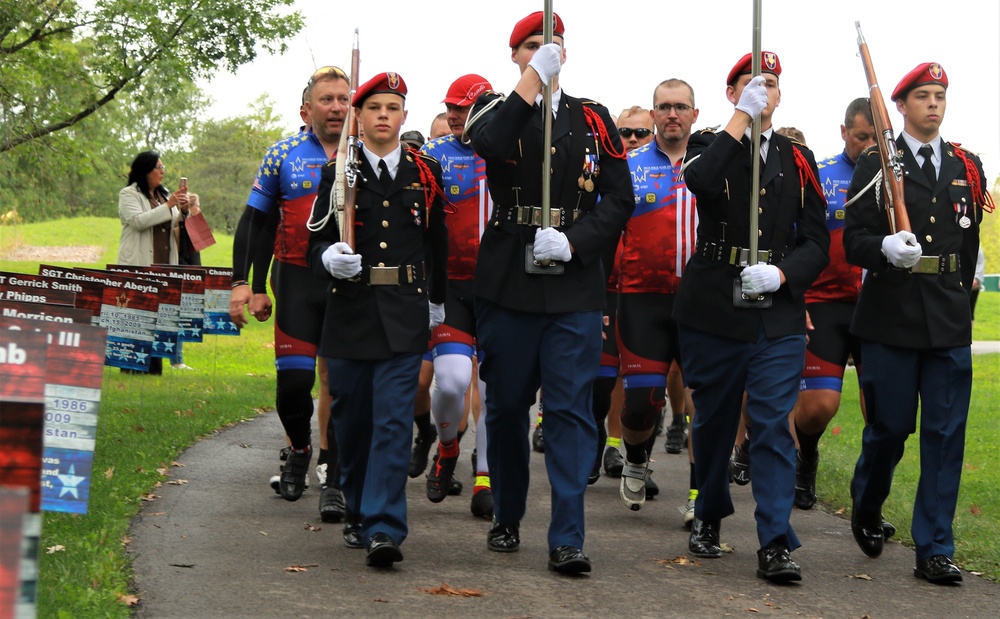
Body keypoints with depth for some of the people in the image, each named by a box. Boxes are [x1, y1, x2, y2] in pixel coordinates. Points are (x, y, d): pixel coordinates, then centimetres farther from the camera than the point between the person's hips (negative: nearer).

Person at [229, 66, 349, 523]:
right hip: (298, 282, 0)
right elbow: (256, 223, 9)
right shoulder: (283, 155, 6)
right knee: (294, 380, -4)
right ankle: (299, 450, 25)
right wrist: (244, 283, 1)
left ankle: (332, 476, 5)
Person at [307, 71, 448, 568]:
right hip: (350, 310, 1)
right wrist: (329, 258, -22)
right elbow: (317, 241, 1)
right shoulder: (338, 173, 5)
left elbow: (437, 243, 18)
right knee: (351, 418, 9)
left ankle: (384, 529, -14)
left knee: (393, 420, -11)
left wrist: (436, 303, 23)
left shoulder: (425, 173, 8)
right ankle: (360, 512, 28)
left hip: (405, 315, -1)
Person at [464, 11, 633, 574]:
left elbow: (620, 200, 5)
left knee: (571, 410, -5)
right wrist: (534, 77, -19)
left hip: (575, 287, 0)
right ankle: (507, 519, 25)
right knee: (506, 406, 9)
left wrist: (572, 242, -10)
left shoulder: (594, 119, 10)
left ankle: (568, 539, -6)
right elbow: (489, 145, -18)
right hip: (508, 284, 0)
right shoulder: (497, 109, 7)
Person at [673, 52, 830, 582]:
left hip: (778, 316, 1)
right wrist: (742, 117, -20)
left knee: (773, 427, -7)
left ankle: (775, 544, -8)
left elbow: (817, 240, 6)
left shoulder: (798, 159, 11)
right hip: (713, 312, -1)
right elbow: (702, 181, -23)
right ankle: (709, 517, 33)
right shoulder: (710, 145, 4)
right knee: (713, 421, 13)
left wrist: (781, 273, -13)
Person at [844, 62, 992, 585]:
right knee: (889, 427, 4)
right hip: (890, 317, -3)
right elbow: (853, 242, -7)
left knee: (945, 434, -1)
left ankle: (934, 550, 5)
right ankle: (865, 512, 33)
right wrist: (885, 248, -27)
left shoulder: (966, 166, 11)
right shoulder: (876, 163, 0)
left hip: (949, 320, 3)